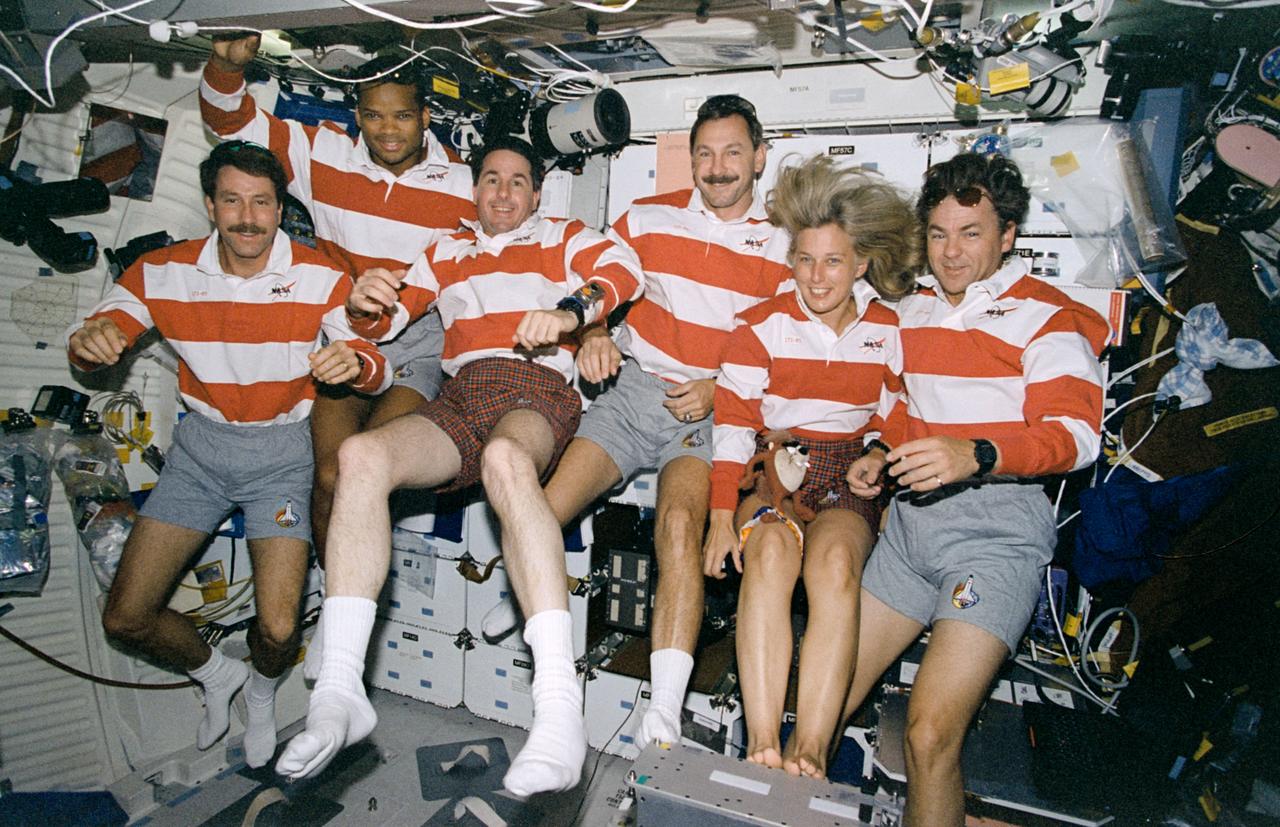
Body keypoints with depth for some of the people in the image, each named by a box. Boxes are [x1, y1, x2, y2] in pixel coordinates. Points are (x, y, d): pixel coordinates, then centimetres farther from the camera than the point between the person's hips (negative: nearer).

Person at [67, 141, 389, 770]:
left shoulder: (321, 279, -12)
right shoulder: (162, 273, -5)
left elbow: (377, 370, -15)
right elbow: (99, 334, 3)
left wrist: (355, 362, -40)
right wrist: (90, 341, -23)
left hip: (284, 451, -3)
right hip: (202, 443, 3)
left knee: (278, 630, -13)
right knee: (125, 618, 1)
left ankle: (262, 690, 26)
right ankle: (216, 676, 33)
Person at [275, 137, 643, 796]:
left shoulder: (561, 239, 22)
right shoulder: (446, 253, 33)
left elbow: (623, 268, 2)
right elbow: (389, 318, 26)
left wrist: (570, 310, -19)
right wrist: (363, 303, 0)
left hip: (536, 388, -4)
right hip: (458, 399, 4)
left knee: (507, 458, -40)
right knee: (360, 455, -27)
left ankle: (559, 709, -47)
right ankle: (339, 692, -26)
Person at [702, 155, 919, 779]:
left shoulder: (888, 333, 11)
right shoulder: (761, 325, 3)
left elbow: (891, 427, 17)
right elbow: (732, 423, -3)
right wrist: (722, 512, -12)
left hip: (848, 478, 1)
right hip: (771, 468, -1)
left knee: (834, 560, -33)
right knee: (772, 548, -35)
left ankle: (811, 749, -33)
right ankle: (761, 745, -35)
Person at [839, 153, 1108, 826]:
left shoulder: (1046, 317, 1)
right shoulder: (912, 311, 20)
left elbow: (1076, 432, -12)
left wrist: (977, 456, -30)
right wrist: (881, 456, 10)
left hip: (996, 525, -5)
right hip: (910, 517, 6)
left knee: (931, 734, -15)